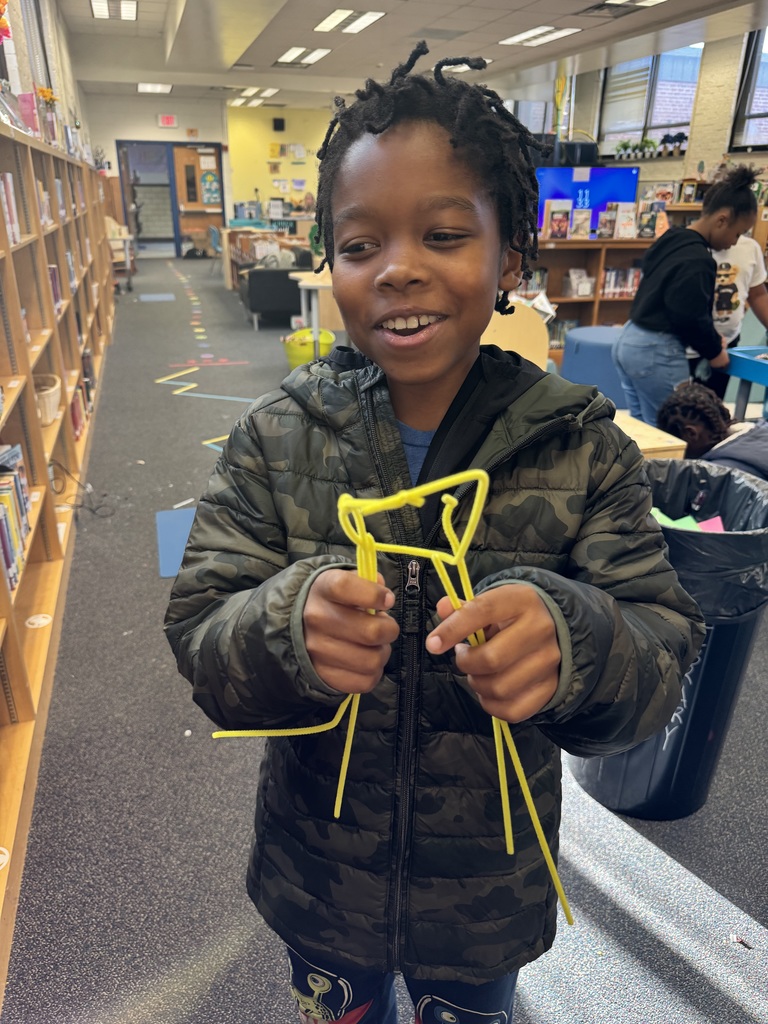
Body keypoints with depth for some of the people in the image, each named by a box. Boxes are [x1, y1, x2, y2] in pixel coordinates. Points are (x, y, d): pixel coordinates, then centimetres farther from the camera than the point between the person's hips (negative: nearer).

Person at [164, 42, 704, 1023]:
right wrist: (286, 626, -37)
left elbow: (663, 657, -16)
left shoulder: (583, 448, -16)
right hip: (317, 876, 1)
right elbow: (198, 640, -15)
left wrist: (573, 640, -38)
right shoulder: (276, 437, -15)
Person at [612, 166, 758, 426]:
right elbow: (692, 318, -18)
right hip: (656, 353, -10)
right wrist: (715, 352, -1)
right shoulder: (697, 261, -19)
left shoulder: (671, 239, 11)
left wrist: (710, 340, 16)